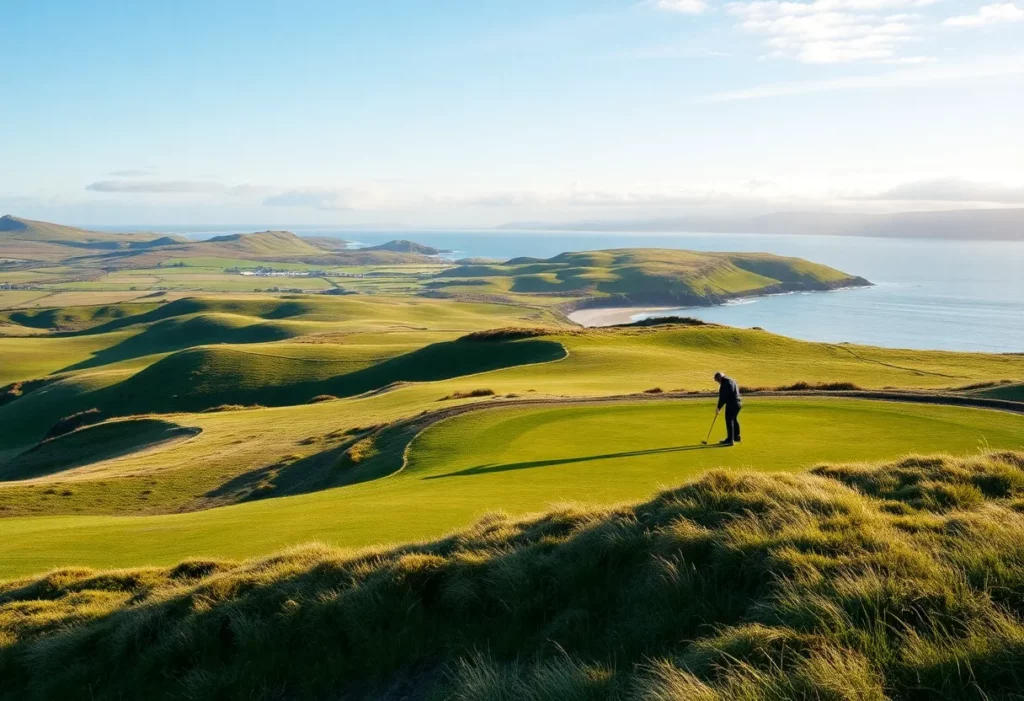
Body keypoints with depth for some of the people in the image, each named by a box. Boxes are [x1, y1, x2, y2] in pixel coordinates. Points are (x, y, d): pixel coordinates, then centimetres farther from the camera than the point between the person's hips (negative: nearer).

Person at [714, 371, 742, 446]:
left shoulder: (725, 383, -14)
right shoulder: (732, 380, 17)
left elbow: (722, 397, -15)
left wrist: (719, 407, -6)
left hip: (731, 404, -10)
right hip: (738, 403, 10)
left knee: (729, 420, -8)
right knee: (734, 419, 23)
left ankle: (730, 439, -10)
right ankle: (736, 437, 35)